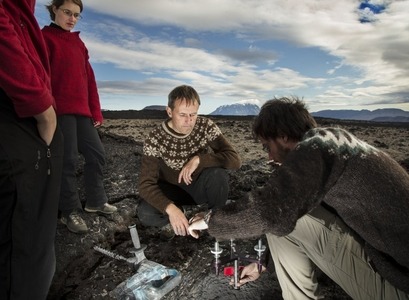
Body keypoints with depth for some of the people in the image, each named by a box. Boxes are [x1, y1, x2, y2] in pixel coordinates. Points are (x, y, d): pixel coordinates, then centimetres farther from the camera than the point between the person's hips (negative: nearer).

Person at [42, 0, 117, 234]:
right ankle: (70, 211, 8)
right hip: (60, 111, -7)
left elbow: (89, 80, 18)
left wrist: (96, 111, 11)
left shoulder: (79, 43, 21)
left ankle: (96, 201, 21)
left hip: (82, 111, 7)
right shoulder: (44, 37, 2)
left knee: (97, 154, 7)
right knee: (68, 160, -6)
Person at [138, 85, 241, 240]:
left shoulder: (206, 126, -19)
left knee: (218, 173, -32)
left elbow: (234, 159, -24)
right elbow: (146, 184, -27)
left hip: (199, 186, 1)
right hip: (173, 190, 0)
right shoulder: (155, 140, -23)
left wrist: (198, 159, -36)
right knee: (145, 213, -29)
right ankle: (173, 221, 6)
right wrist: (171, 209, -44)